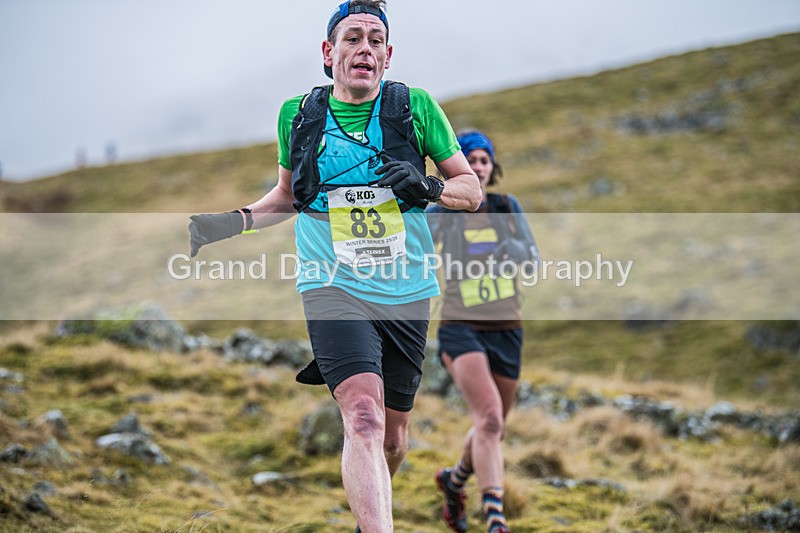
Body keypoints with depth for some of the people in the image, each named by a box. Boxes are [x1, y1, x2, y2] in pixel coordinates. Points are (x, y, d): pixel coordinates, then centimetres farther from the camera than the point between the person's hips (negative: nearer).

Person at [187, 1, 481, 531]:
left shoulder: (416, 106, 0)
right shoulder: (298, 114, 4)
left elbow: (472, 189, 6)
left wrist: (430, 187, -15)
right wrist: (235, 220, 5)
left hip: (408, 293, 2)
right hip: (333, 285, -1)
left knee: (393, 440, 13)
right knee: (364, 417, -25)